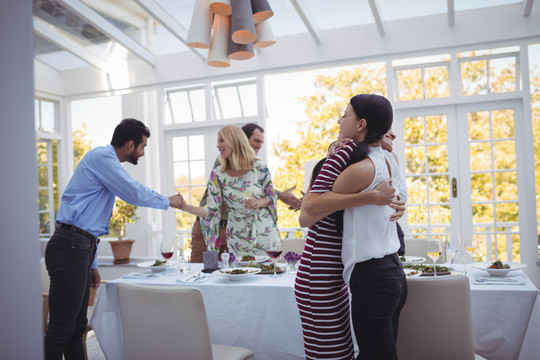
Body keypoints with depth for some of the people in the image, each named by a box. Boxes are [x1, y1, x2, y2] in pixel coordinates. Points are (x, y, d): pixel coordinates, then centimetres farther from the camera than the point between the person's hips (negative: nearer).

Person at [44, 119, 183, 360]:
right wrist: (168, 202, 8)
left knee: (77, 327, 13)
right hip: (70, 247, -10)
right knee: (61, 329, -8)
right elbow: (136, 194, -11)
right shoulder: (101, 157, -7)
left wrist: (92, 264, 24)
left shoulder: (106, 161, 23)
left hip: (80, 249, 10)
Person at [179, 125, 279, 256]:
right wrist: (186, 207, -19)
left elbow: (272, 195, 4)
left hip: (265, 232, 0)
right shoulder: (218, 175, -4)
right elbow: (211, 210, -6)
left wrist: (260, 202, -16)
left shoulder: (259, 168, -5)